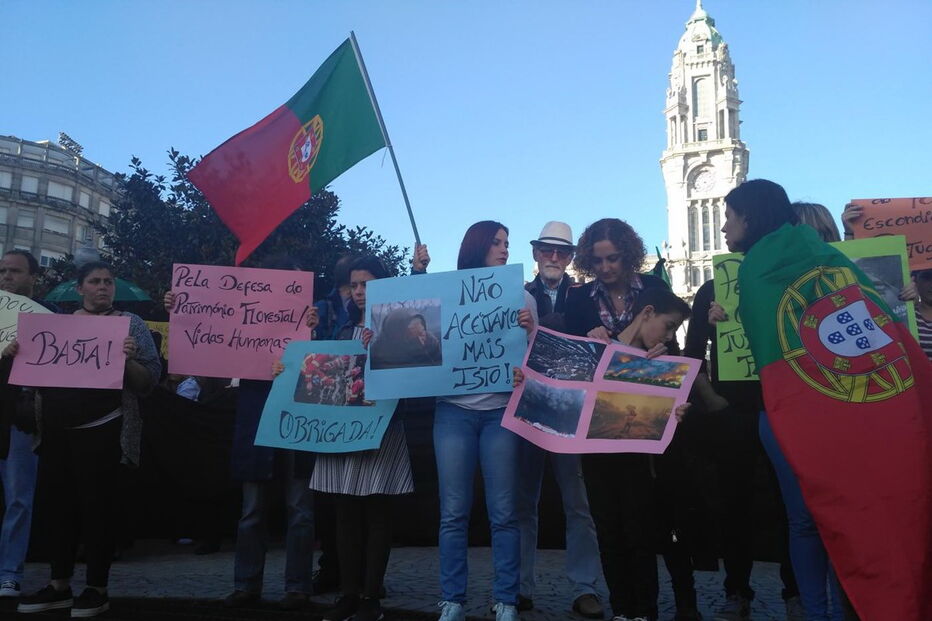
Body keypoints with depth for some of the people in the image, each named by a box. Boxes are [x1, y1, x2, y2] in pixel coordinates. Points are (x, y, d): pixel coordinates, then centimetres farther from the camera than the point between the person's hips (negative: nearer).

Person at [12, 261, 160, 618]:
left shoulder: (130, 324, 0)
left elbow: (150, 381, -5)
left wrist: (128, 359, -24)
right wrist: (15, 353, 0)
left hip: (100, 430, -5)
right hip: (55, 429, 5)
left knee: (97, 504, 0)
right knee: (59, 503, 10)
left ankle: (97, 589, 10)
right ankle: (60, 585, 22)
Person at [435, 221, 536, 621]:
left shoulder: (520, 297, 8)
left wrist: (529, 330, -12)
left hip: (500, 411, 0)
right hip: (454, 409, 0)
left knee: (503, 512, 1)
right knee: (454, 512, 3)